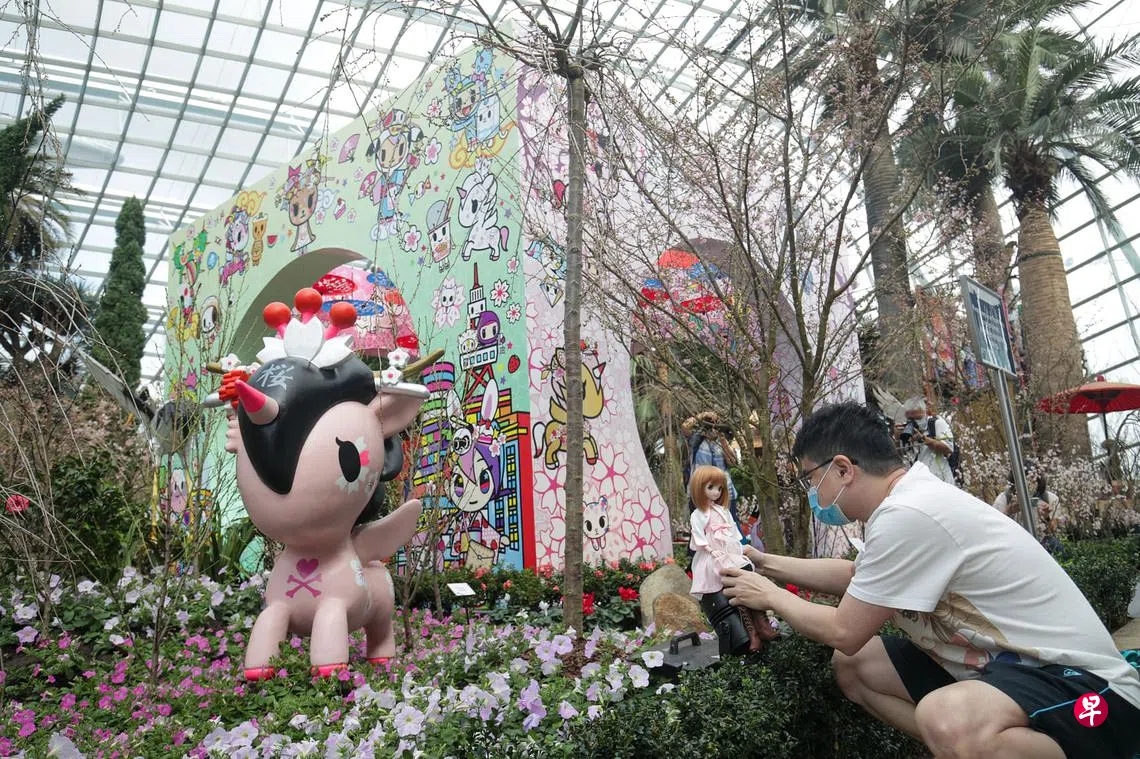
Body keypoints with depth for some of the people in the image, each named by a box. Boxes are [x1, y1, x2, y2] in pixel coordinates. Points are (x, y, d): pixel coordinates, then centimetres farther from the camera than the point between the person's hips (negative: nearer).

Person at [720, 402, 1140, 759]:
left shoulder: (906, 515, -24)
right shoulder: (908, 501, 6)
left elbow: (844, 632, -14)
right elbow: (854, 574, 26)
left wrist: (771, 597, 1)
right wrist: (768, 564, 25)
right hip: (1003, 663, 10)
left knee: (946, 718, -39)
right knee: (852, 666, 8)